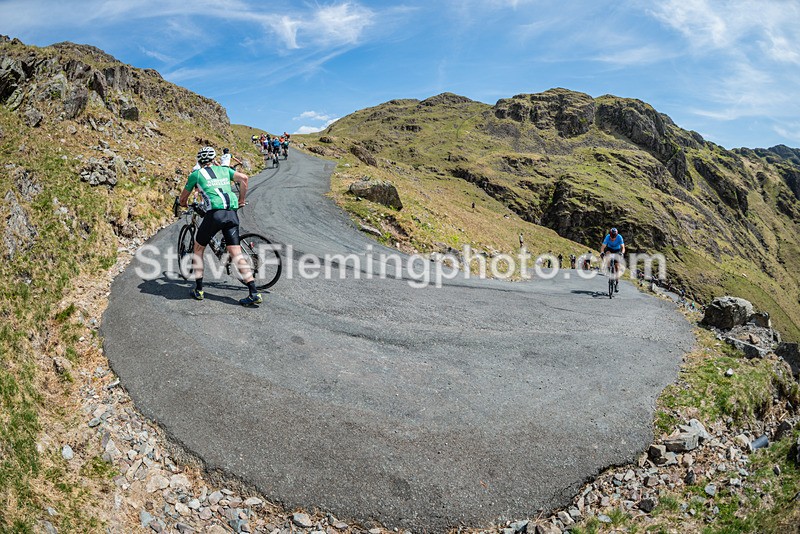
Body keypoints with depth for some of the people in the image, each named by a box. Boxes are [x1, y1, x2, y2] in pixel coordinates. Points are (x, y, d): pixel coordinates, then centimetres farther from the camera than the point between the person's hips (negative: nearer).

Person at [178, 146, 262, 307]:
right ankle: (254, 293, -7)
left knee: (198, 249, 17)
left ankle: (198, 290, 18)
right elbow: (243, 178, 8)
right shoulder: (224, 169, 22)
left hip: (215, 213, -3)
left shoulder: (196, 174, 16)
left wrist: (184, 204, 48)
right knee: (236, 253, 2)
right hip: (232, 214, 3)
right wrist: (242, 200, 20)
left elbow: (182, 199, 24)